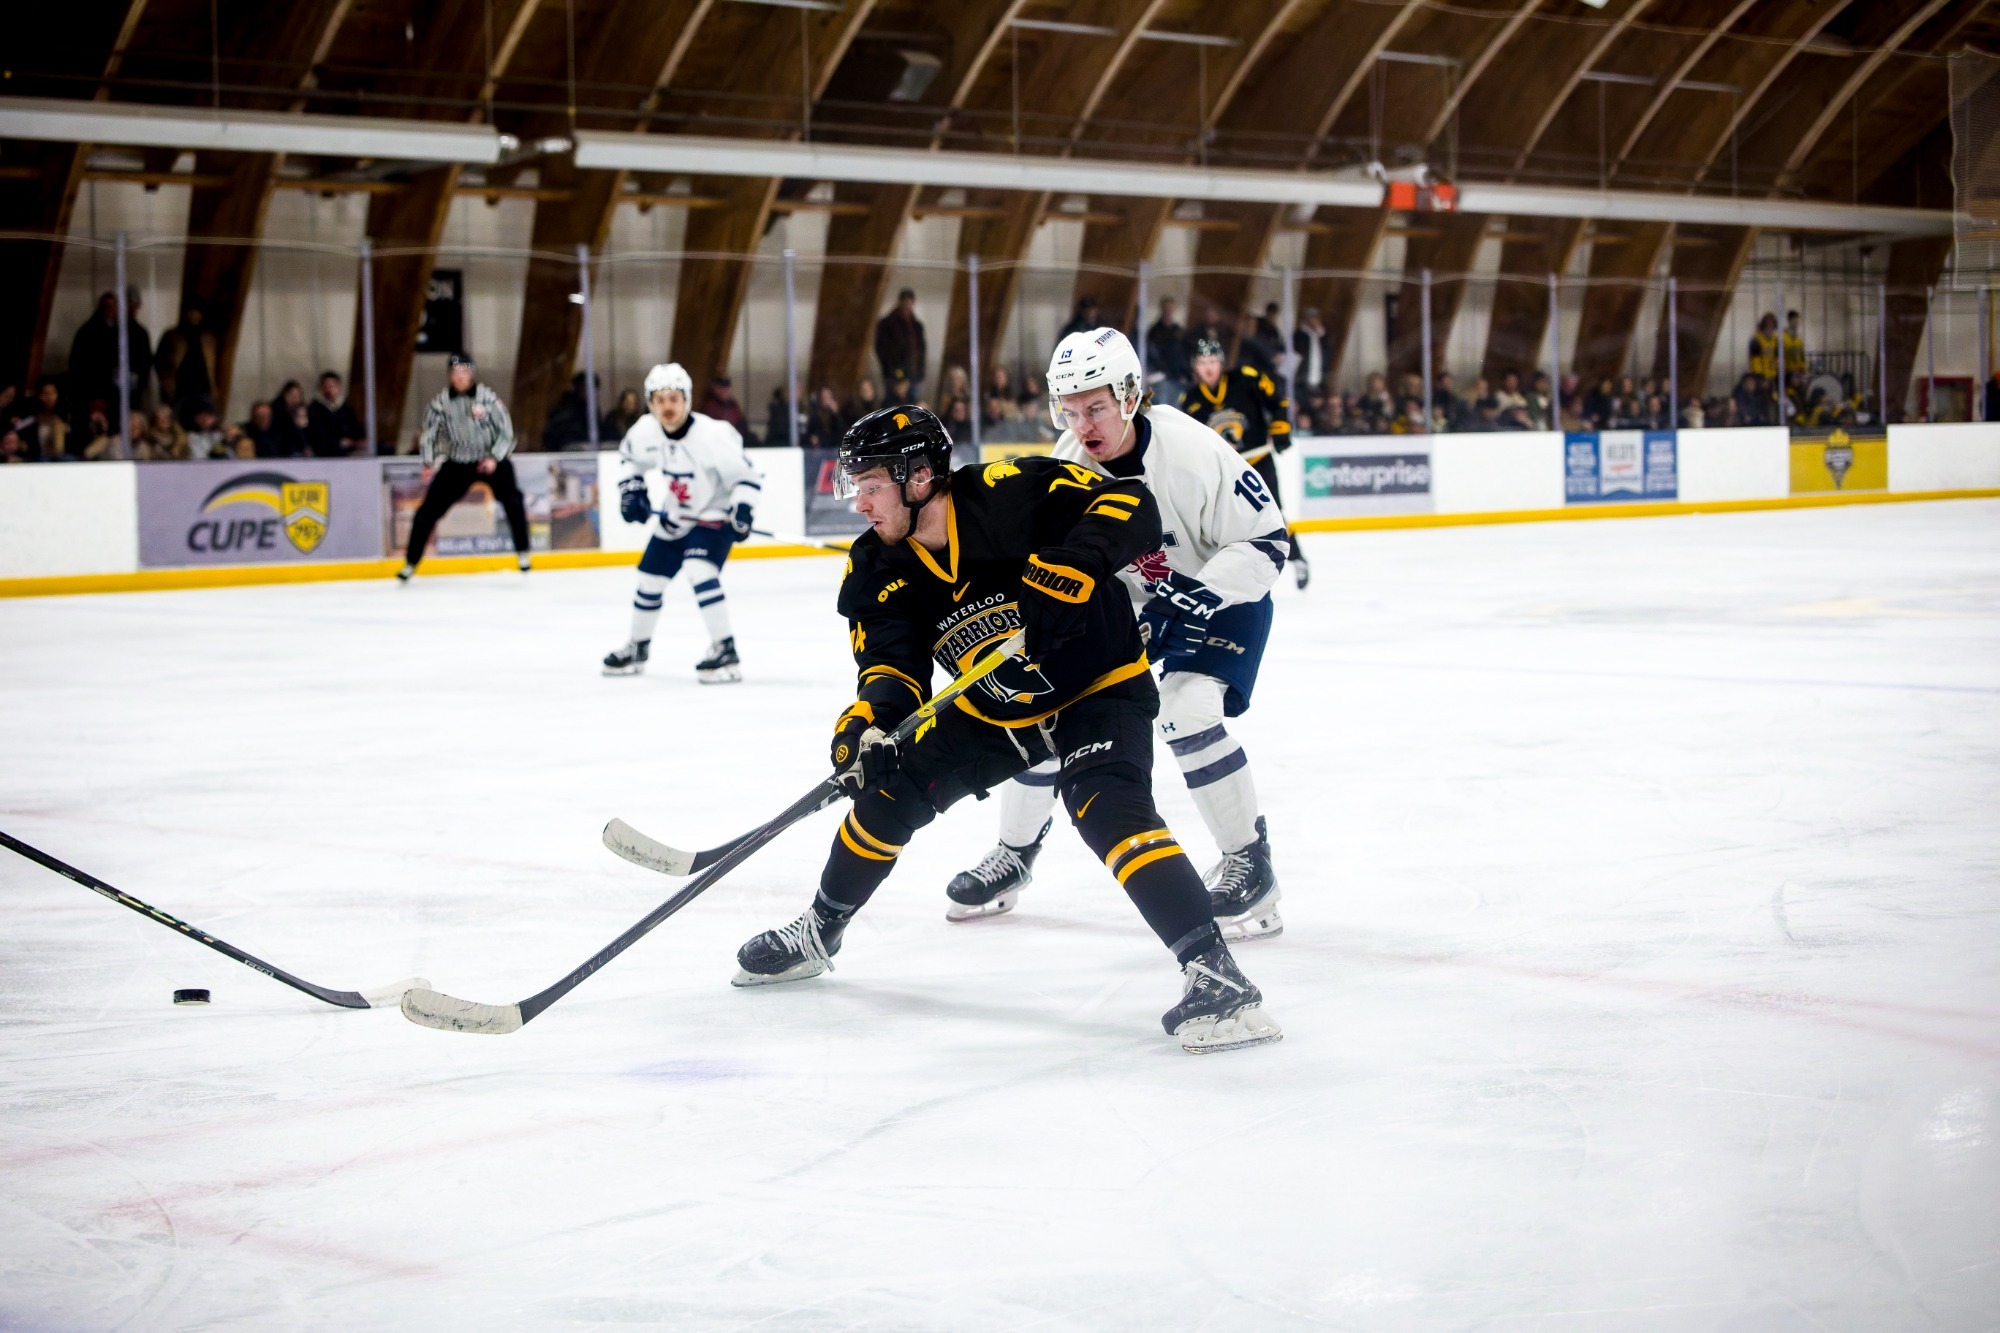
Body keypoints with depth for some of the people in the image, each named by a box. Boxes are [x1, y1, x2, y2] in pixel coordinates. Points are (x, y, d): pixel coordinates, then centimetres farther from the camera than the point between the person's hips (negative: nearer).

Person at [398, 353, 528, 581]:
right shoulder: (441, 402, -7)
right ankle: (410, 563, 6)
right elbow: (429, 432, -1)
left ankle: (522, 554, -7)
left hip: (491, 460, -2)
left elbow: (506, 430, -8)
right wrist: (428, 463, -15)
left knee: (512, 500, -22)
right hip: (456, 464, 2)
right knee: (429, 509, -4)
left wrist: (495, 459, -20)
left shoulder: (487, 398, -12)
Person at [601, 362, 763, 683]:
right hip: (676, 517, 7)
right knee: (650, 578, 14)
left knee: (699, 570, -29)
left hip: (715, 514, -6)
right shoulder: (645, 431, -13)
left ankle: (726, 651, -25)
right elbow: (630, 456, 10)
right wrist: (631, 488, -1)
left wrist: (743, 509, -34)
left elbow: (748, 474, -22)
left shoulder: (712, 434, -29)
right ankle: (637, 647, 37)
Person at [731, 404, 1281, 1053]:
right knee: (889, 790, 7)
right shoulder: (878, 572, -8)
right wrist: (868, 717, -35)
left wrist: (1069, 566, -46)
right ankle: (818, 932, 31)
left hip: (1099, 686, -7)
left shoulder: (1014, 493, -27)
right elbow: (893, 660, -14)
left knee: (1107, 805, -30)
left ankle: (1214, 972, -34)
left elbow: (1131, 506, -30)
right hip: (994, 705, 7)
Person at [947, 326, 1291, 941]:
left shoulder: (1193, 451, -31)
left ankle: (1249, 862, -9)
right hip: (1120, 598, 6)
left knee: (1186, 711, -27)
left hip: (1218, 595, -6)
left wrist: (1191, 595, -34)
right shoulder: (1066, 467, -14)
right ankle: (1016, 850, 23)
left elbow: (1267, 541, -25)